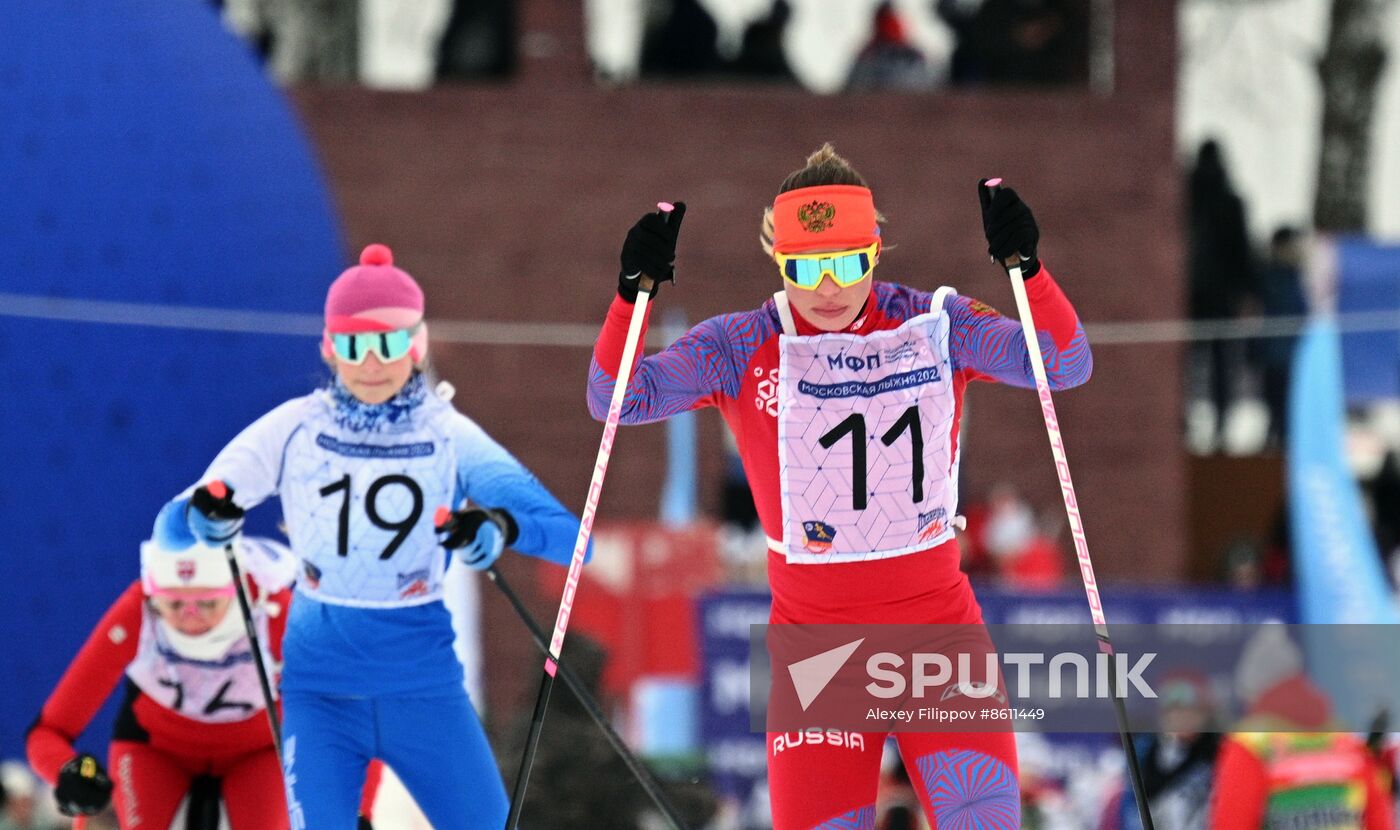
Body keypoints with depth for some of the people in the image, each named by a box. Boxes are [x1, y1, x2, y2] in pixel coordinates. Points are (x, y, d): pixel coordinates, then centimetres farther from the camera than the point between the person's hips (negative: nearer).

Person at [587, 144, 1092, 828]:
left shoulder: (934, 325, -1)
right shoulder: (742, 349, -3)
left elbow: (1065, 366, -10)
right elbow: (619, 399, -9)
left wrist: (1027, 268, -26)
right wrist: (633, 292, -25)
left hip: (938, 620, 0)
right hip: (815, 636, 0)